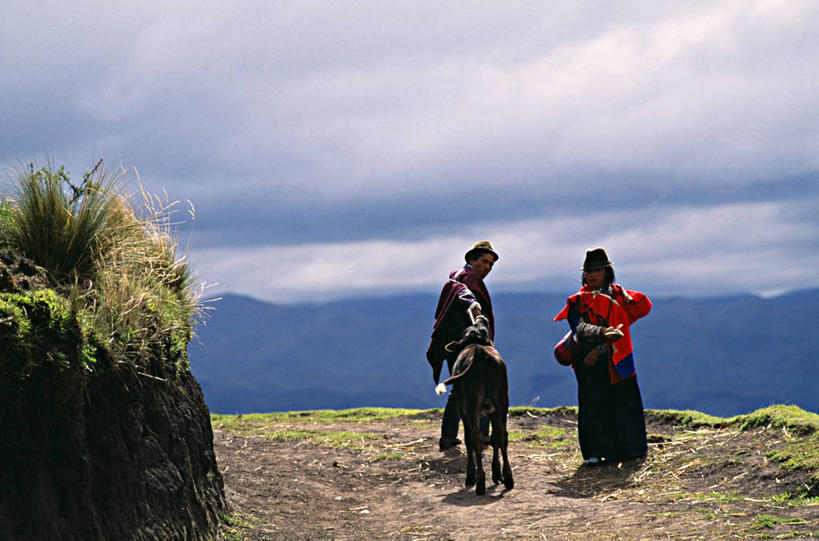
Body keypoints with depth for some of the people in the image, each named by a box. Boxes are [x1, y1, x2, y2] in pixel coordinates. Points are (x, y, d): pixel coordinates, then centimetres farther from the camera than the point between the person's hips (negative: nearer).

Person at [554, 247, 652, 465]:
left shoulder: (618, 296, 6)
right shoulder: (578, 301, 8)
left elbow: (617, 330, -4)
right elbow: (579, 327, -10)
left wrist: (599, 350, -14)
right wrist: (602, 332, -28)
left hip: (616, 359, 0)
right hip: (588, 360, 0)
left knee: (624, 399, -1)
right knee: (592, 403, -4)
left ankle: (630, 448, 10)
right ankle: (595, 452, 0)